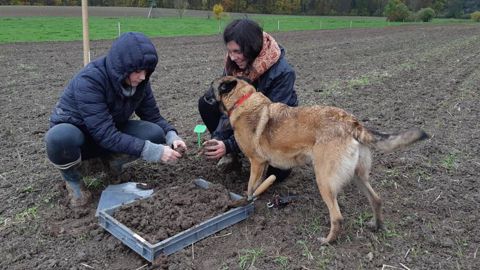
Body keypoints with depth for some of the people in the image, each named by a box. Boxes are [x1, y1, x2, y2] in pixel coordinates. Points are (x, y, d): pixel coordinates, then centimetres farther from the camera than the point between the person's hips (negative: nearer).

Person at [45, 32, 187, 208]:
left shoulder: (139, 81, -15)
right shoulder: (89, 80, -32)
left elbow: (153, 116, -6)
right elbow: (105, 135, -37)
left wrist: (171, 135, -26)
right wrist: (151, 151, -40)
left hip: (110, 134, 5)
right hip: (74, 134, -4)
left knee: (155, 134, -22)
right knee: (61, 138, -41)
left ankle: (109, 158, 6)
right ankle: (72, 178, -7)